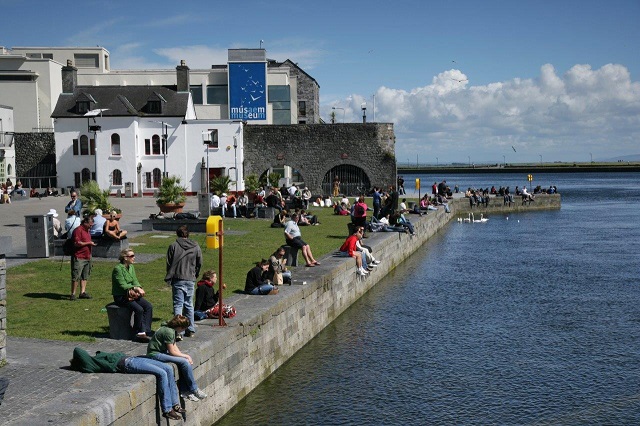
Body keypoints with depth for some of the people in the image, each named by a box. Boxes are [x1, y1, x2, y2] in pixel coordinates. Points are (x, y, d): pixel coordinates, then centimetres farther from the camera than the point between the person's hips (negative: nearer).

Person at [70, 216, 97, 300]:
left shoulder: (87, 231, 18)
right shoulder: (78, 230, -12)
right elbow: (77, 243, -20)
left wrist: (92, 244, 16)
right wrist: (89, 243, -14)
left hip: (87, 257, 10)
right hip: (79, 257, -9)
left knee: (85, 276, 9)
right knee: (76, 277, -6)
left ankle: (83, 292, 13)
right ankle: (73, 294, -2)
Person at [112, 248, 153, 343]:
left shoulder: (131, 267, 11)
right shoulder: (118, 269, -13)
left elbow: (135, 281, 10)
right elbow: (122, 285, -18)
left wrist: (139, 288, -11)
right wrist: (136, 288, -24)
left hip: (132, 294, 8)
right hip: (120, 297, -8)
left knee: (149, 306, -14)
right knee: (139, 309, -28)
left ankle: (146, 331, -15)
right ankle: (139, 333, -17)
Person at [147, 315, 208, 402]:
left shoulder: (173, 330, 7)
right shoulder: (168, 332, -23)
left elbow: (174, 346, 12)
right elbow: (172, 352, -18)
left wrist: (184, 355, -2)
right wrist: (186, 356, -9)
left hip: (162, 351, 10)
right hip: (155, 354, -10)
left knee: (184, 361, -4)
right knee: (185, 362, -18)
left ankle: (184, 391, -3)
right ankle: (194, 390, -5)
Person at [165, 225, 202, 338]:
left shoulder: (173, 246, -4)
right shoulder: (196, 247, 4)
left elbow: (169, 264, -1)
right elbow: (200, 264, 9)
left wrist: (169, 278, 12)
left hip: (178, 279, -3)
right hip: (190, 280, 3)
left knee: (178, 305, -2)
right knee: (189, 305, 14)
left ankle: (179, 331, -11)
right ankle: (191, 330, 18)